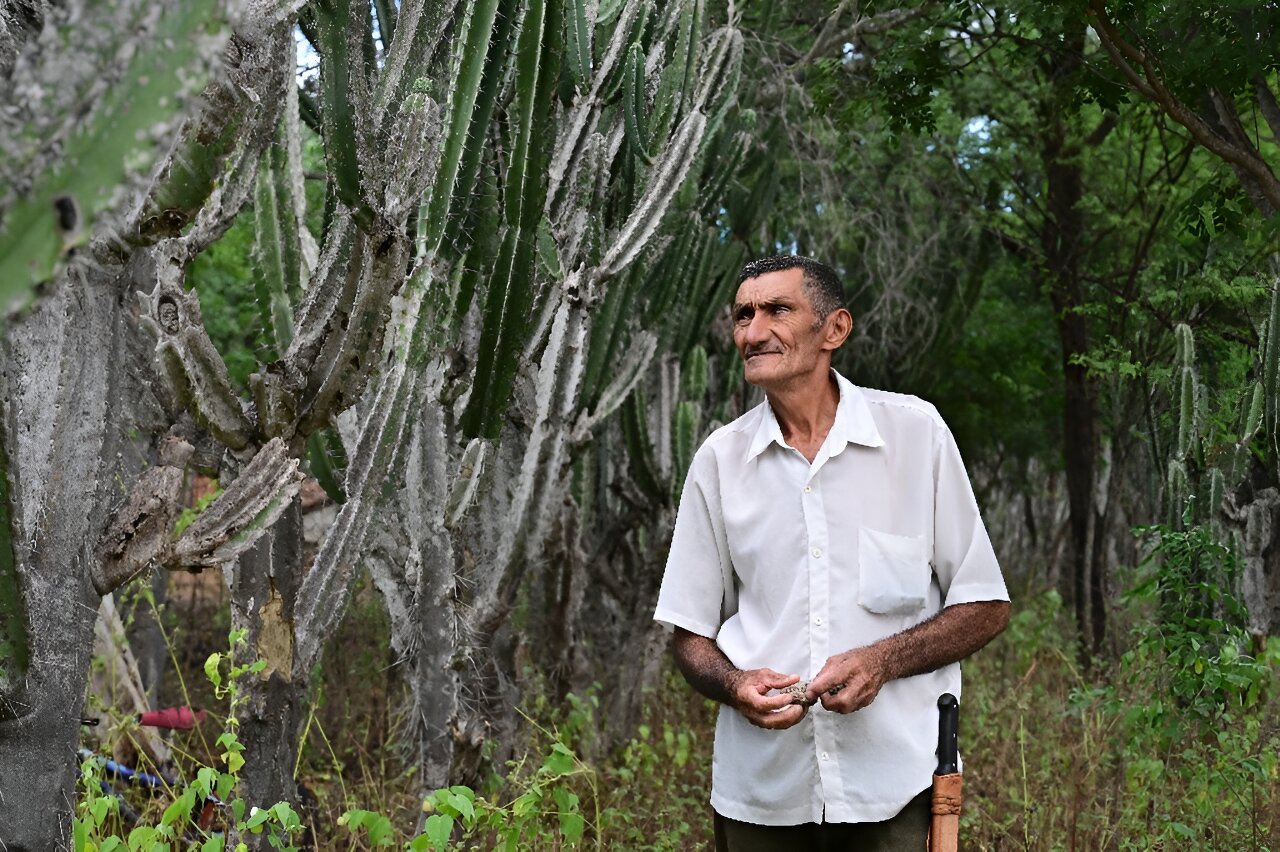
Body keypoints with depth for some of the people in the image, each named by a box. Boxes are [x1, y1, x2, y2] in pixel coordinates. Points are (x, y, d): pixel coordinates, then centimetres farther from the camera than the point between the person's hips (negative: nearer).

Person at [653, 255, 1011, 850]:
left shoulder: (915, 430, -2)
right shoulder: (719, 459, 3)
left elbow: (985, 609, 0)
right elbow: (690, 633, 9)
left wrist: (882, 660, -16)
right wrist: (735, 685, -13)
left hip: (893, 779, -2)